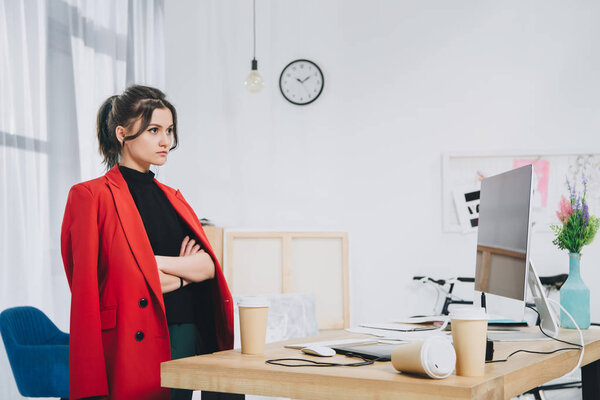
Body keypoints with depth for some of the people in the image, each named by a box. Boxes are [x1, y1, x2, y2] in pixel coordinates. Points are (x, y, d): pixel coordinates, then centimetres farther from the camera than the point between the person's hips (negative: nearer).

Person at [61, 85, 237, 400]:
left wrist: (156, 262, -12)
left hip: (190, 338, 6)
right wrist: (185, 272, -3)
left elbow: (208, 266, 4)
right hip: (134, 346, -6)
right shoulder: (91, 196, -4)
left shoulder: (171, 197, 18)